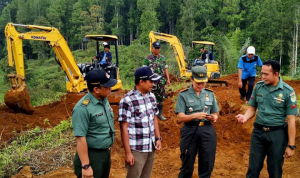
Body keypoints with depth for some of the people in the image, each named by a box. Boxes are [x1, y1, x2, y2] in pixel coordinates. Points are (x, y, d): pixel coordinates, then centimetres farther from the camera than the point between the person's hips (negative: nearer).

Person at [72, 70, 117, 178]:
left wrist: (107, 150, 16)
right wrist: (86, 166, -23)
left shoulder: (104, 100, 2)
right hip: (92, 156, -8)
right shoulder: (83, 108, -24)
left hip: (106, 153, 8)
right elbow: (80, 138, -24)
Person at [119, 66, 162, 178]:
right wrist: (128, 152, -14)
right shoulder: (127, 100, -16)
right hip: (136, 150, -6)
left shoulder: (151, 96, 5)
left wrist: (158, 138, 10)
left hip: (151, 148, 6)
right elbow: (124, 128, -14)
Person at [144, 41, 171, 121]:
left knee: (161, 98, 8)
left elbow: (165, 69, 11)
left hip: (161, 81, 4)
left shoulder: (163, 58, 9)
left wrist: (168, 79, 7)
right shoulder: (148, 58, -2)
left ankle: (160, 114, 19)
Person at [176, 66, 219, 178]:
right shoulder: (183, 95, -3)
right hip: (190, 131, -3)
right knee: (187, 163, 9)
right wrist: (195, 115, -25)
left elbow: (215, 114, 12)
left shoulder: (210, 94, 9)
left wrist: (214, 118, -11)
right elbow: (180, 118, -9)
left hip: (207, 131, 3)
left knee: (207, 164, 11)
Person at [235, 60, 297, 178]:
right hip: (258, 131, 3)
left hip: (277, 134, -2)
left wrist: (291, 145, -9)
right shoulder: (258, 86, -1)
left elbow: (291, 120, -9)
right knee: (253, 168, 11)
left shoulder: (288, 91, -11)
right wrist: (245, 117, -14)